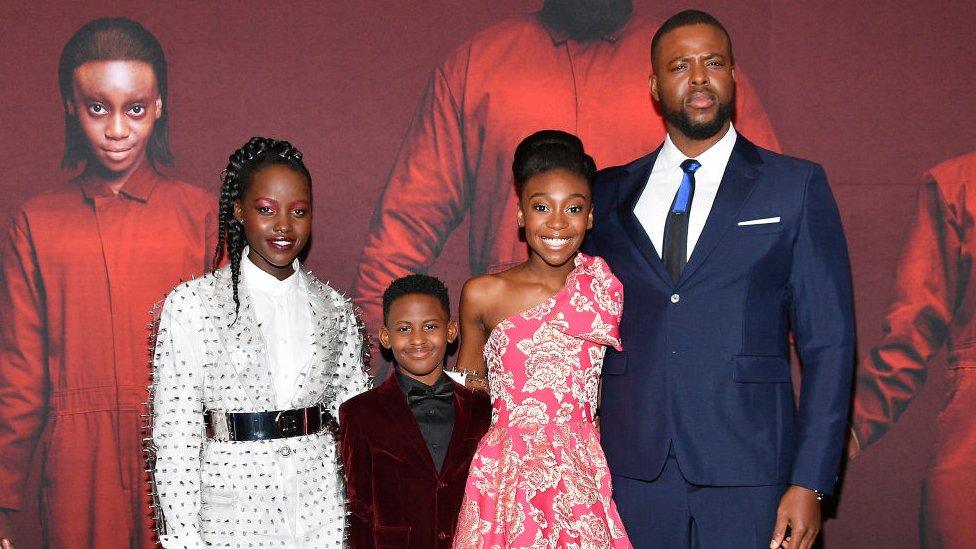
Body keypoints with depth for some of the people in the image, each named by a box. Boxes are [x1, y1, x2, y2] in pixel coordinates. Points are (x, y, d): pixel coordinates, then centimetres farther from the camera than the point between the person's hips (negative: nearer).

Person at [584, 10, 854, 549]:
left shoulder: (796, 186, 4)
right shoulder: (610, 193, 10)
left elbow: (828, 343, 0)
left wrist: (810, 483, -7)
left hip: (747, 475, -2)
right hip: (632, 469, 2)